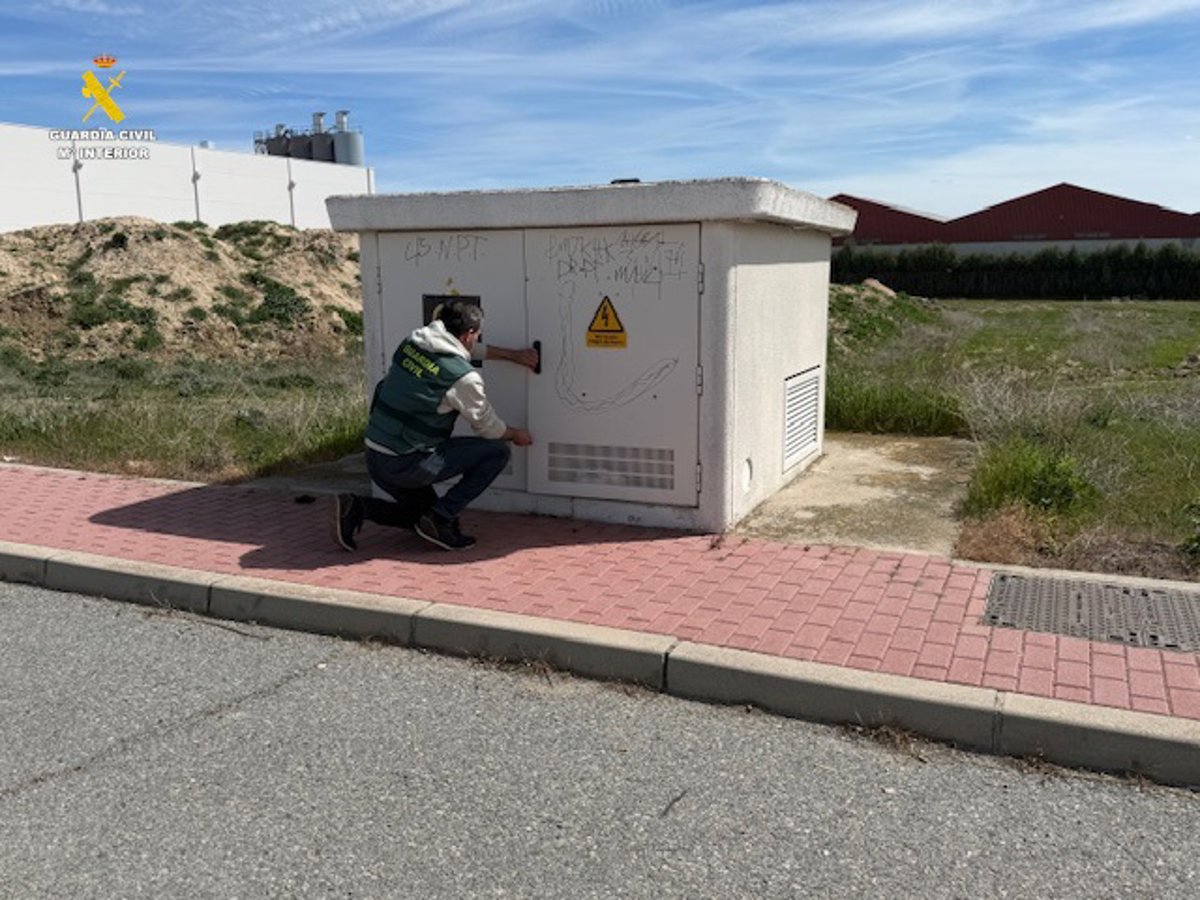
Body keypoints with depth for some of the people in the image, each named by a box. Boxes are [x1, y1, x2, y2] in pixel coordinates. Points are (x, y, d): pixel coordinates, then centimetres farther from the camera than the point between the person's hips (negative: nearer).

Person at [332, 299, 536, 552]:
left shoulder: (412, 342, 6)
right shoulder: (463, 377, -15)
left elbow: (471, 350, 25)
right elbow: (487, 427, 1)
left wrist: (513, 355, 32)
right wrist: (516, 435, 22)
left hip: (375, 459, 8)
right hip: (405, 465, -8)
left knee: (425, 509, 30)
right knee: (498, 452, 0)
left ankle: (356, 508, 8)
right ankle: (440, 520, -2)